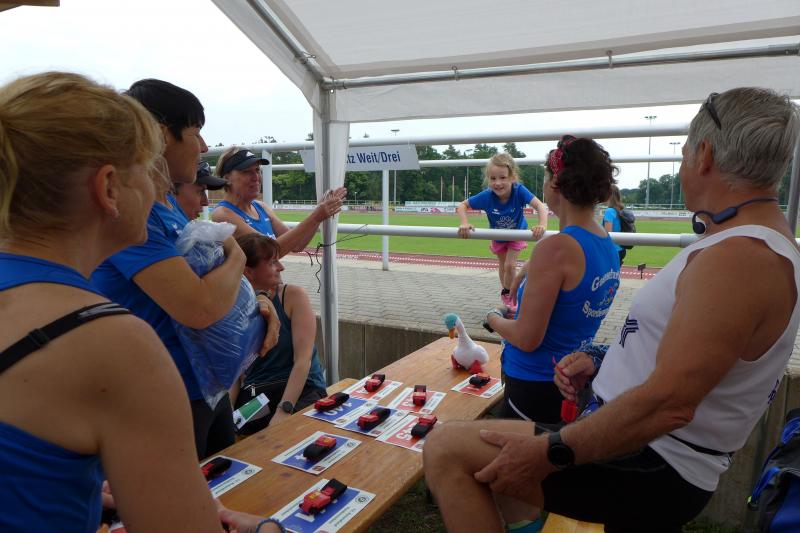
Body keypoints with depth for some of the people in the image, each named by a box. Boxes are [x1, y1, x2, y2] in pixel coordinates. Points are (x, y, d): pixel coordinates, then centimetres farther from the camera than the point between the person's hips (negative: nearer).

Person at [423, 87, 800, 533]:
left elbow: (668, 403, -30)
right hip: (655, 456, 11)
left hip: (653, 469, -11)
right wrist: (605, 363, 10)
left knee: (446, 450, -17)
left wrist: (549, 454, -24)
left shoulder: (739, 257, -24)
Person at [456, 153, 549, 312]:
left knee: (510, 265, -9)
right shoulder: (486, 196, -35)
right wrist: (465, 223, -44)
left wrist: (542, 225, -64)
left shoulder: (519, 191, -39)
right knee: (503, 265, 20)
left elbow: (540, 205, -46)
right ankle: (505, 291, 46)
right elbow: (462, 206, -25)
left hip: (517, 233, -2)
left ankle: (507, 293, 20)